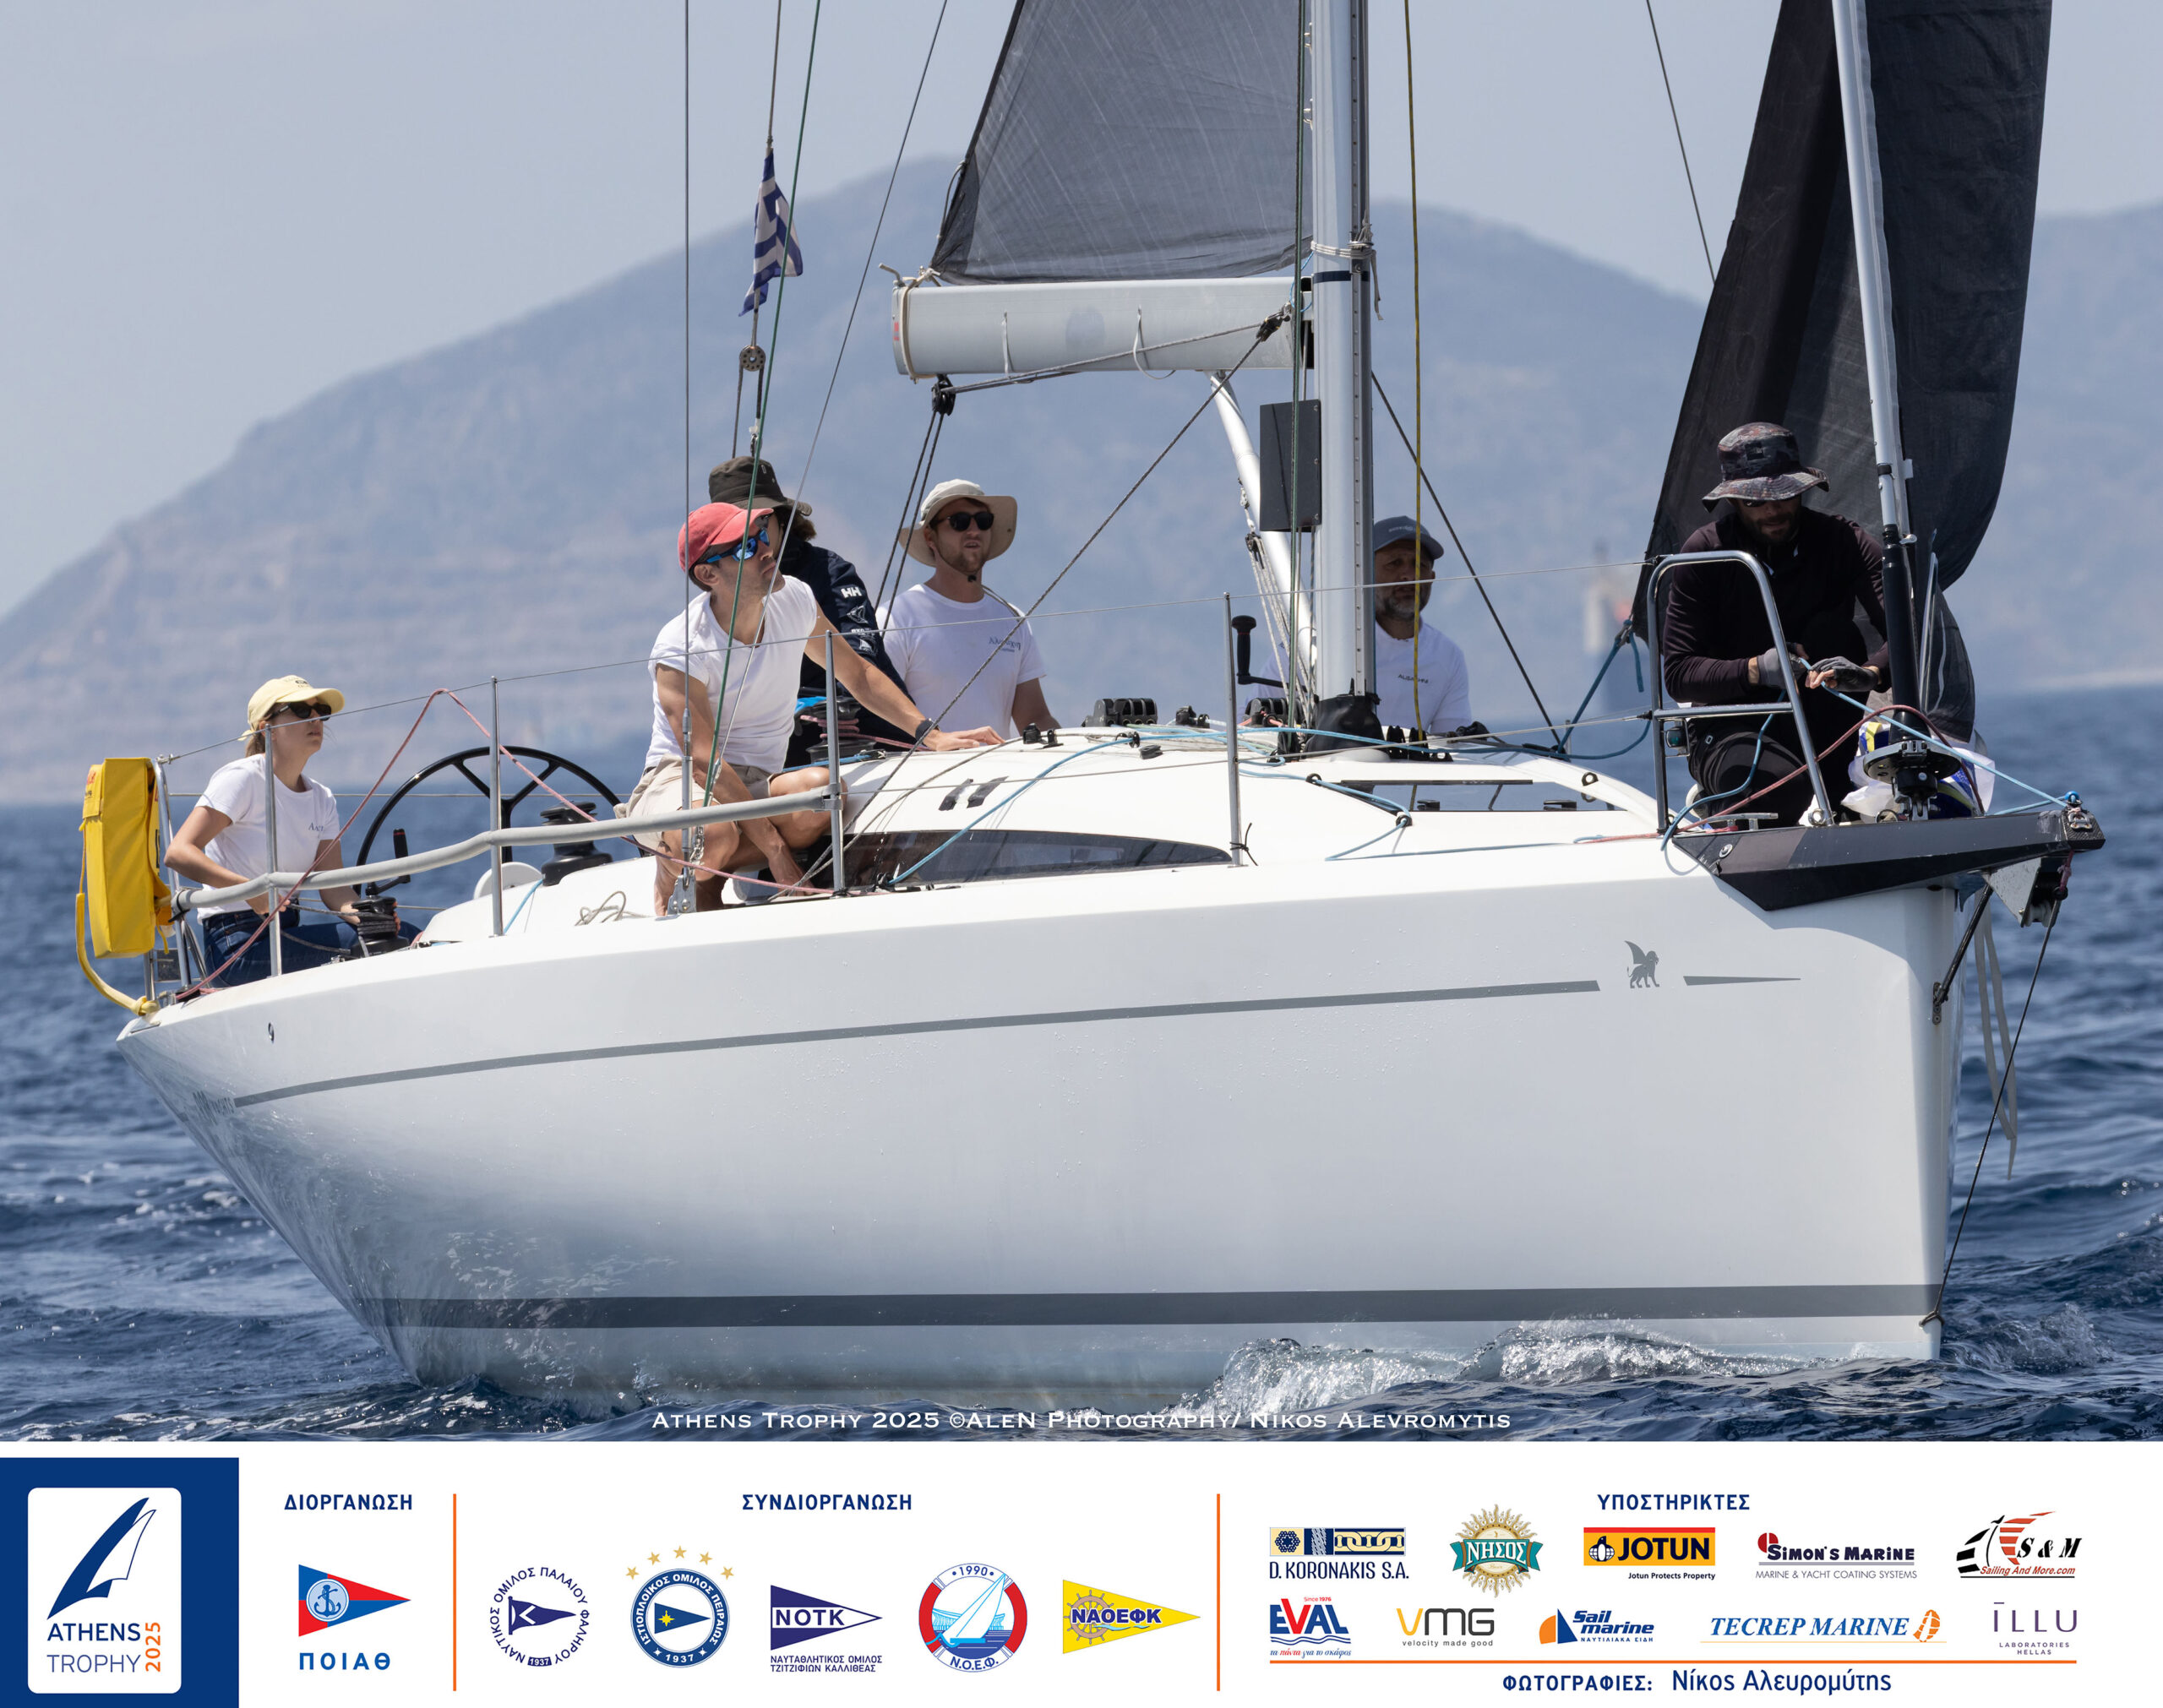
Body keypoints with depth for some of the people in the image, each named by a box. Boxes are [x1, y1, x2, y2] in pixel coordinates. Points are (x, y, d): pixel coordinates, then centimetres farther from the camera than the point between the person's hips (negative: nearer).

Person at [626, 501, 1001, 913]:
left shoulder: (795, 601, -1)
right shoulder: (680, 648, -19)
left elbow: (857, 675, 15)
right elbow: (706, 763, -25)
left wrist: (931, 735, 3)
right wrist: (776, 852, -32)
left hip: (758, 787, 5)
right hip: (679, 780, -5)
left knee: (820, 787, -33)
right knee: (712, 837, -43)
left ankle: (707, 880, -14)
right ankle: (672, 876, -5)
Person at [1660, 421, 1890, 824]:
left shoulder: (1840, 541, -7)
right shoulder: (1704, 553, -8)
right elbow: (1678, 674, -12)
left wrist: (1871, 672, -43)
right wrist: (1756, 670, -30)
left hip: (1818, 726, 3)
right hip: (1730, 725, -3)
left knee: (1833, 630, -24)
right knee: (1781, 786, -36)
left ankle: (1834, 789, -16)